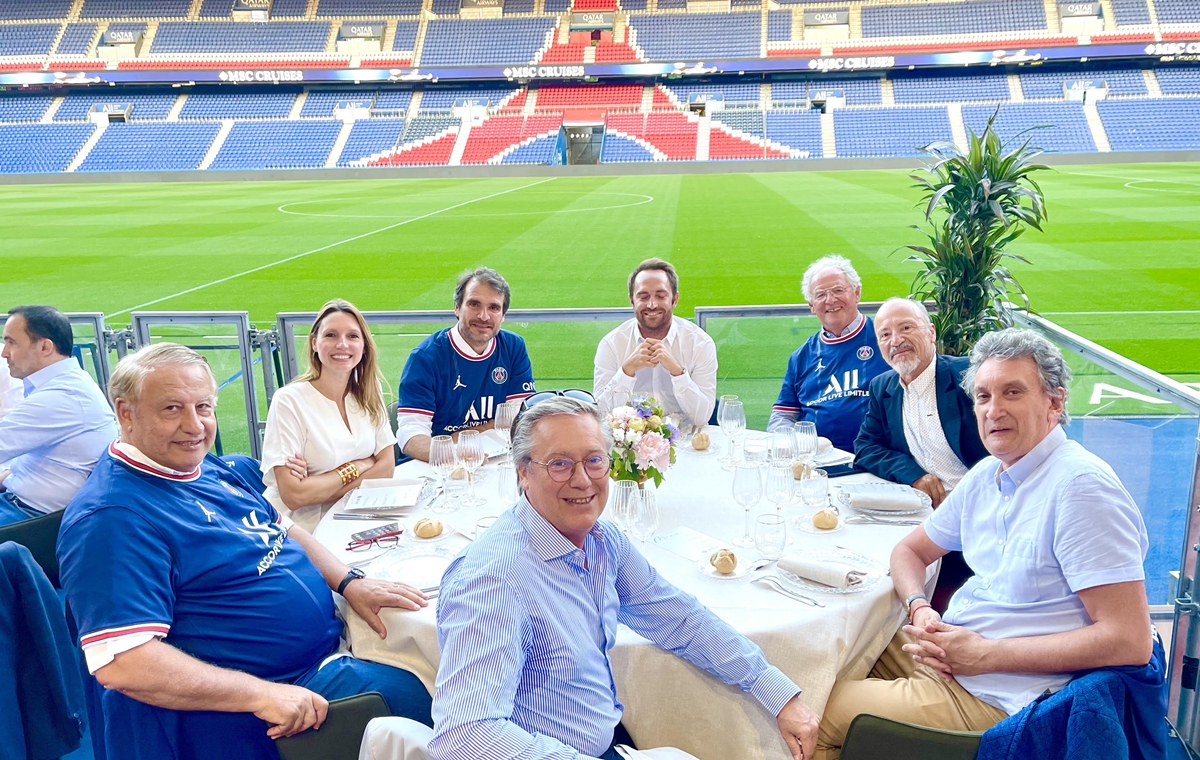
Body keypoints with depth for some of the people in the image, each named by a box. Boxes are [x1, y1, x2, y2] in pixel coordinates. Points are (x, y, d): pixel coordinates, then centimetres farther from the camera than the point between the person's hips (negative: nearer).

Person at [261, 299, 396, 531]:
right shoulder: (289, 401, -11)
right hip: (301, 529, -4)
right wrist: (352, 469, -5)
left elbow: (387, 465, 1)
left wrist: (319, 487, -10)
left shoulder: (369, 392, 4)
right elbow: (293, 495, -16)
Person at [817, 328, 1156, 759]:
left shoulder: (1081, 486, -20)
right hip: (945, 656, 8)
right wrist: (920, 609, -6)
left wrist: (986, 654, -22)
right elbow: (910, 551, 17)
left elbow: (1130, 641, -24)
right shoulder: (986, 475, 6)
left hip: (996, 698, -8)